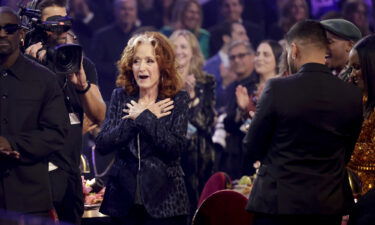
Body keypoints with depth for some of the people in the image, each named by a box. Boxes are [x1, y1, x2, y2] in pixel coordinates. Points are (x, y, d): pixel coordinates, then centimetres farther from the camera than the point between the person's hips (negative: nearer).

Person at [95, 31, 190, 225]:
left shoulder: (178, 99, -1)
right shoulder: (120, 96, 6)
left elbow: (175, 148, -14)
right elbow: (102, 145, -4)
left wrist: (143, 116, -11)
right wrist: (135, 119, -12)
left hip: (163, 200, -2)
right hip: (123, 199, 2)